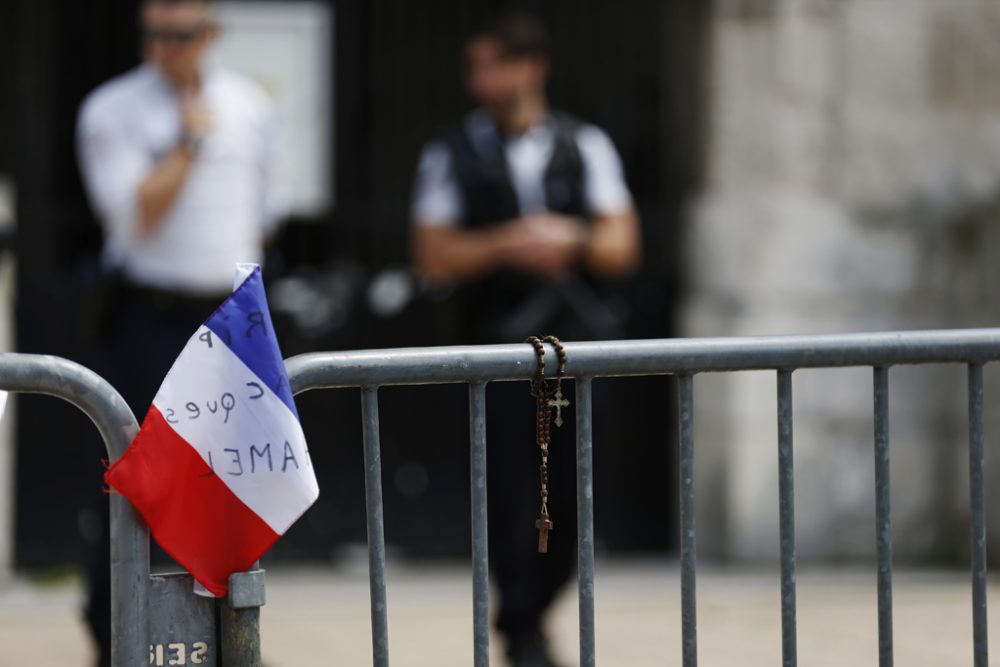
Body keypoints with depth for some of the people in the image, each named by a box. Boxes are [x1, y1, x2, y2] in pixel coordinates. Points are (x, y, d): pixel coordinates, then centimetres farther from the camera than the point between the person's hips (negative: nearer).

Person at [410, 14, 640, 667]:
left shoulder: (586, 147, 10)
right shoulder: (451, 154, 5)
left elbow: (621, 248, 7)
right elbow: (435, 256, -1)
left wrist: (572, 240, -12)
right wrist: (507, 244, -14)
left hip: (580, 342, 2)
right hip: (501, 343, -2)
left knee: (573, 491, 0)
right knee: (513, 487, -7)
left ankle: (535, 611, 19)